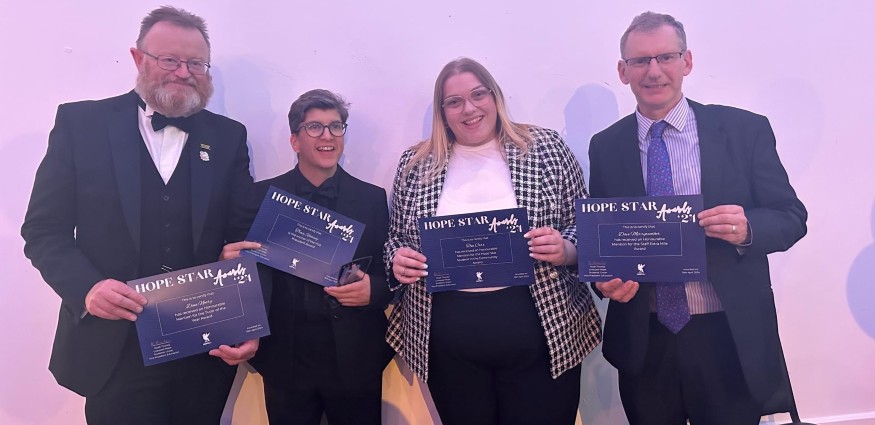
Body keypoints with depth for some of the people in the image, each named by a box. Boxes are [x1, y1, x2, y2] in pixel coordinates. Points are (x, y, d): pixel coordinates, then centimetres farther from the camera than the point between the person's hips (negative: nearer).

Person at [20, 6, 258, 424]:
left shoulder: (228, 137, 3)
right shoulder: (81, 122, -2)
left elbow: (245, 239, 1)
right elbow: (43, 229, -1)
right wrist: (87, 287, -18)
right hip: (114, 352, -1)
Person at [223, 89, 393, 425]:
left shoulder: (372, 198, 3)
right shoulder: (263, 194, 1)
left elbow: (391, 274, 4)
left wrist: (372, 290, -16)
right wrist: (232, 261, -19)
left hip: (355, 359, 1)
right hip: (285, 358, 0)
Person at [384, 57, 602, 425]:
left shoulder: (546, 148, 0)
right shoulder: (415, 164, 4)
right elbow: (395, 237, 12)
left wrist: (564, 250, -17)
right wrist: (398, 259, -8)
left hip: (542, 334, -1)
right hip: (448, 345, 2)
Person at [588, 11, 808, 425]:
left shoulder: (746, 130, -3)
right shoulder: (605, 147, 1)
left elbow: (791, 215, 0)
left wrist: (747, 228, -22)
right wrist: (605, 279, -15)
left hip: (731, 339, -1)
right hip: (642, 342, 1)